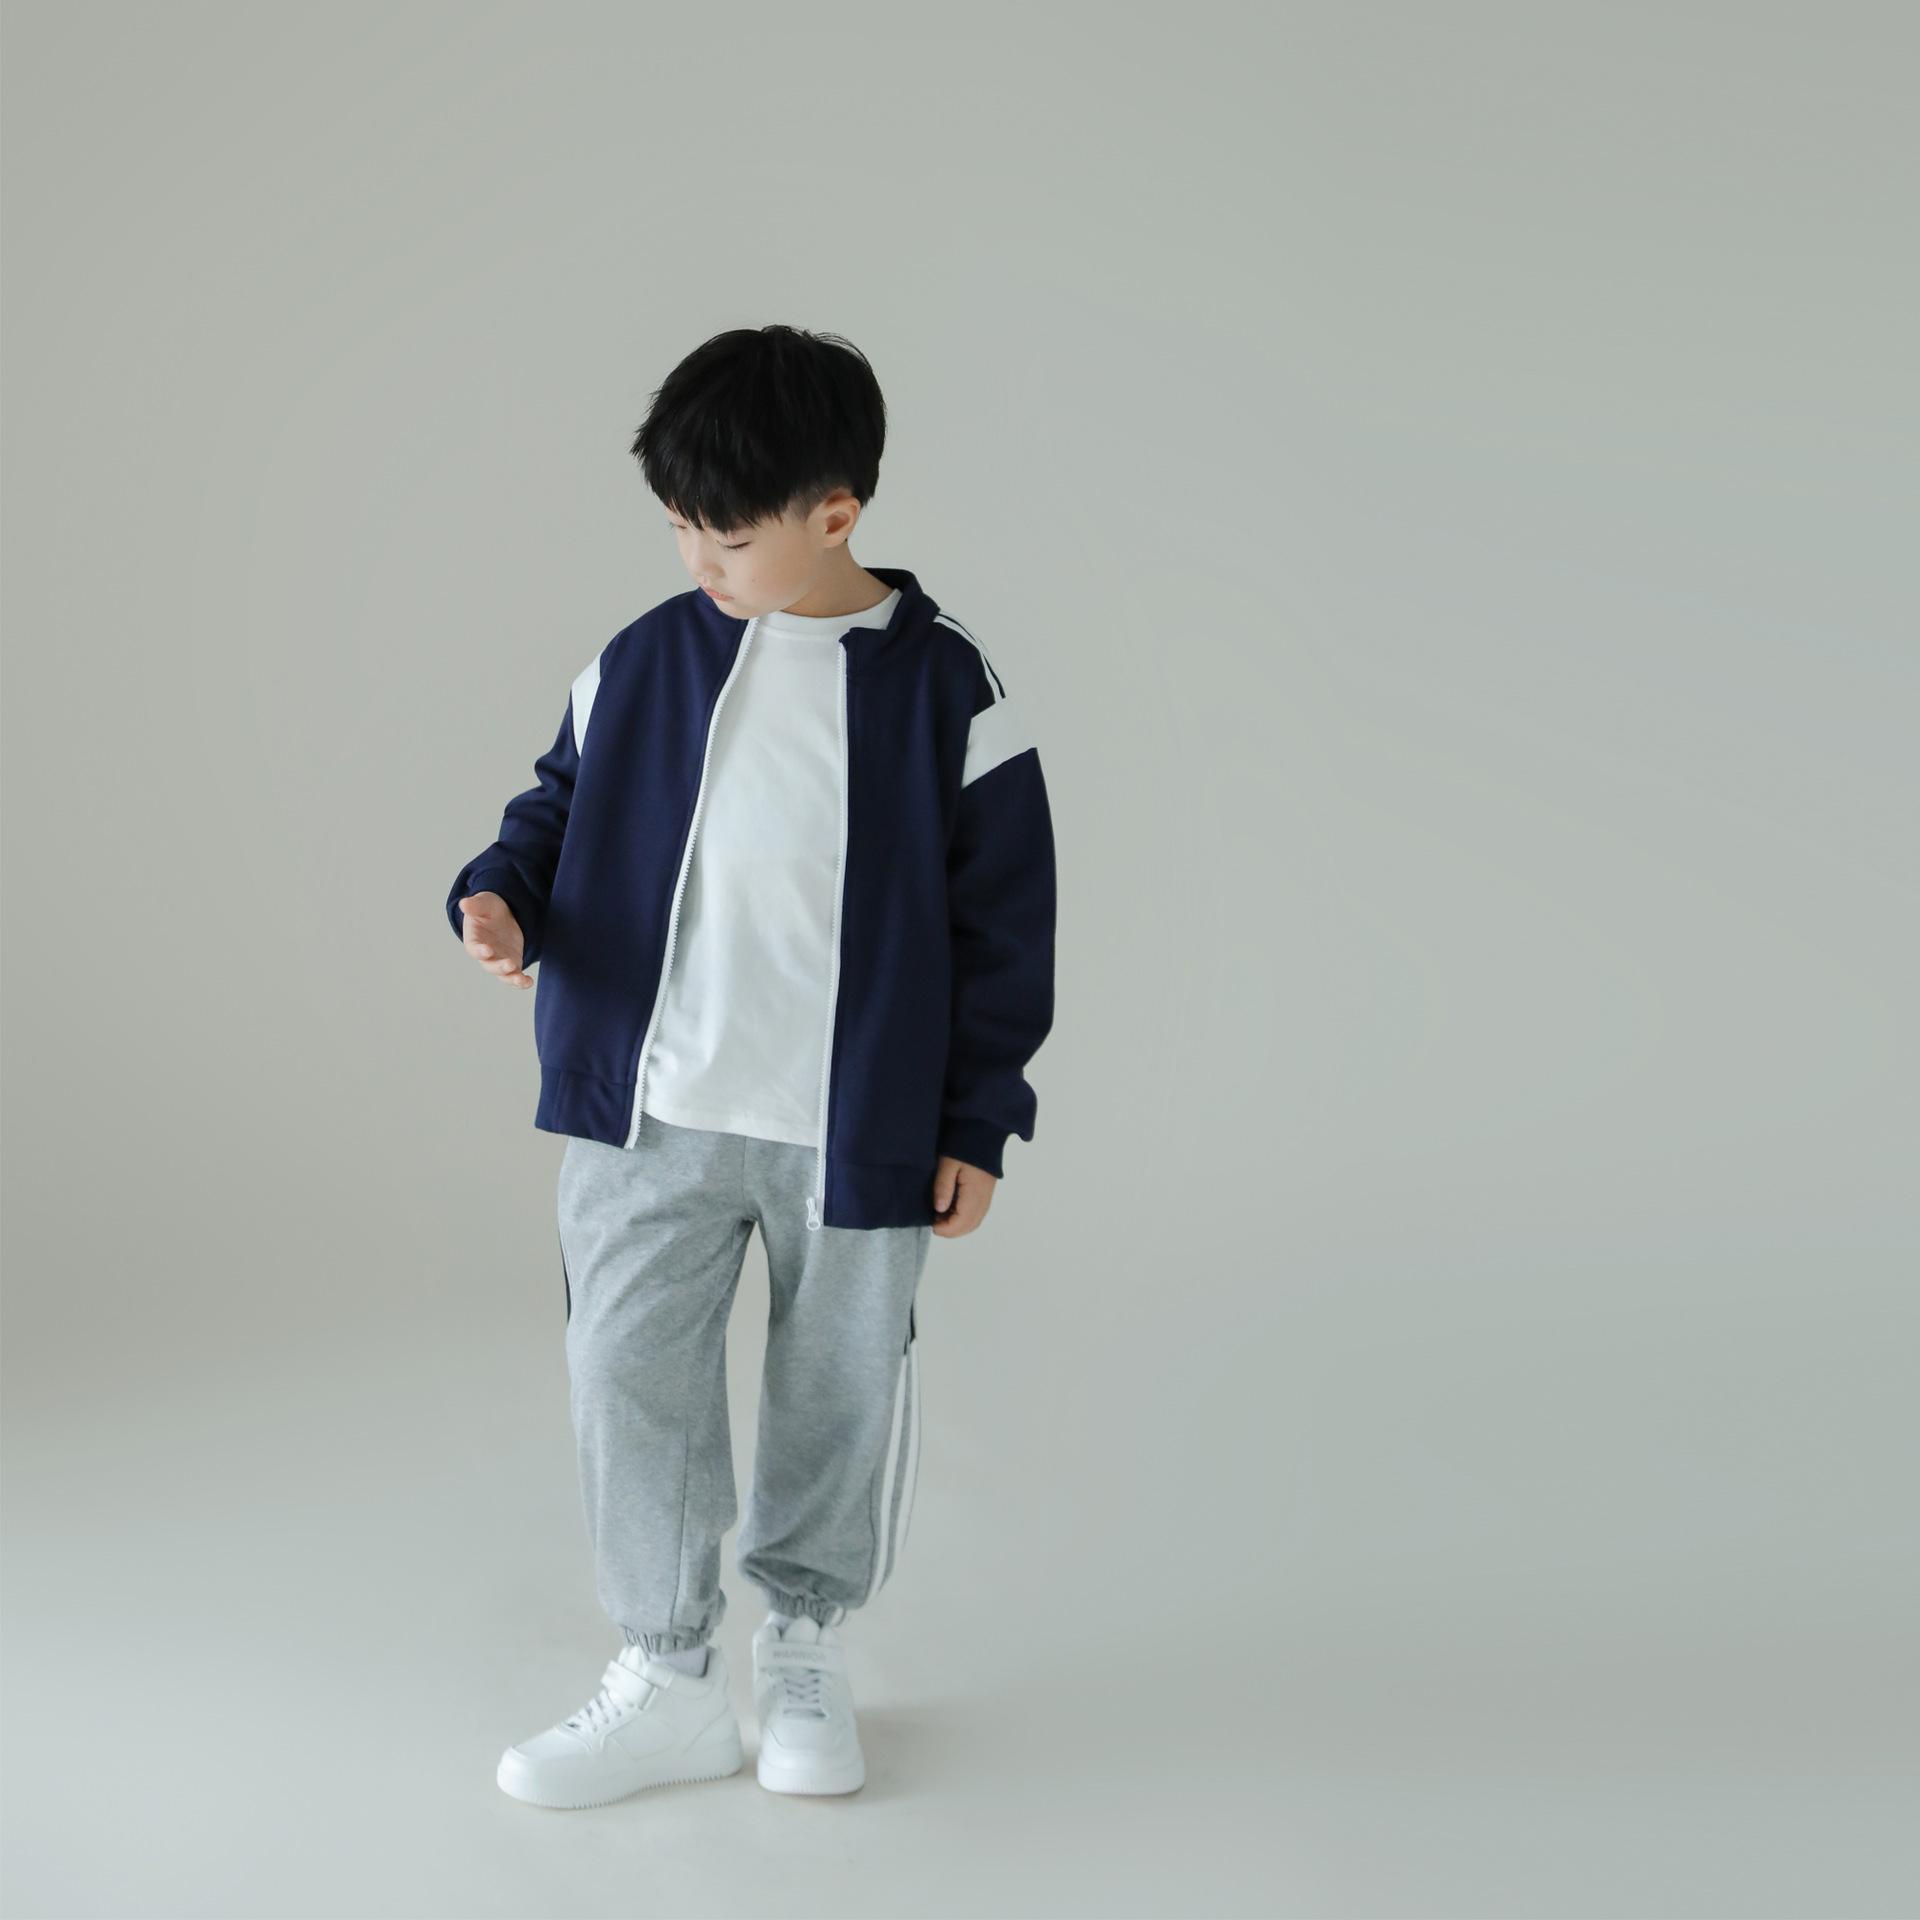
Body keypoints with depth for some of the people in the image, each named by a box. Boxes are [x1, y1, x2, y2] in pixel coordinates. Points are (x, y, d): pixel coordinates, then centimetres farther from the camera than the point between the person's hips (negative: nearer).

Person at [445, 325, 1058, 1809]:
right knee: (630, 1379, 1)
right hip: (647, 1112, 2)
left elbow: (1003, 917, -3)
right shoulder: (641, 663, 0)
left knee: (838, 1389, 13)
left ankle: (806, 1648, 34)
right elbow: (558, 812, 12)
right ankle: (669, 1679, 17)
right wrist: (503, 900, -11)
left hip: (856, 1128, -2)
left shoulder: (943, 685, -7)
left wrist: (978, 1120, -3)